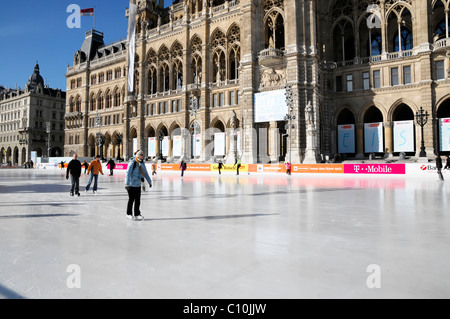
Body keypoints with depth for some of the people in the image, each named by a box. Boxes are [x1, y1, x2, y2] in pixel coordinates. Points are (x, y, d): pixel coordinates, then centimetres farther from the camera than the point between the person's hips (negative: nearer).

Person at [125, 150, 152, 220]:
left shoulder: (142, 163, 9)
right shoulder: (132, 163, -13)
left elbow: (145, 173, 20)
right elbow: (128, 173, -19)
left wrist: (149, 181, 24)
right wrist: (127, 184, -25)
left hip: (138, 185, 6)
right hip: (131, 185, -6)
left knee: (138, 200, 5)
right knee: (131, 199, 3)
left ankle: (137, 214, 11)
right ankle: (129, 214, 18)